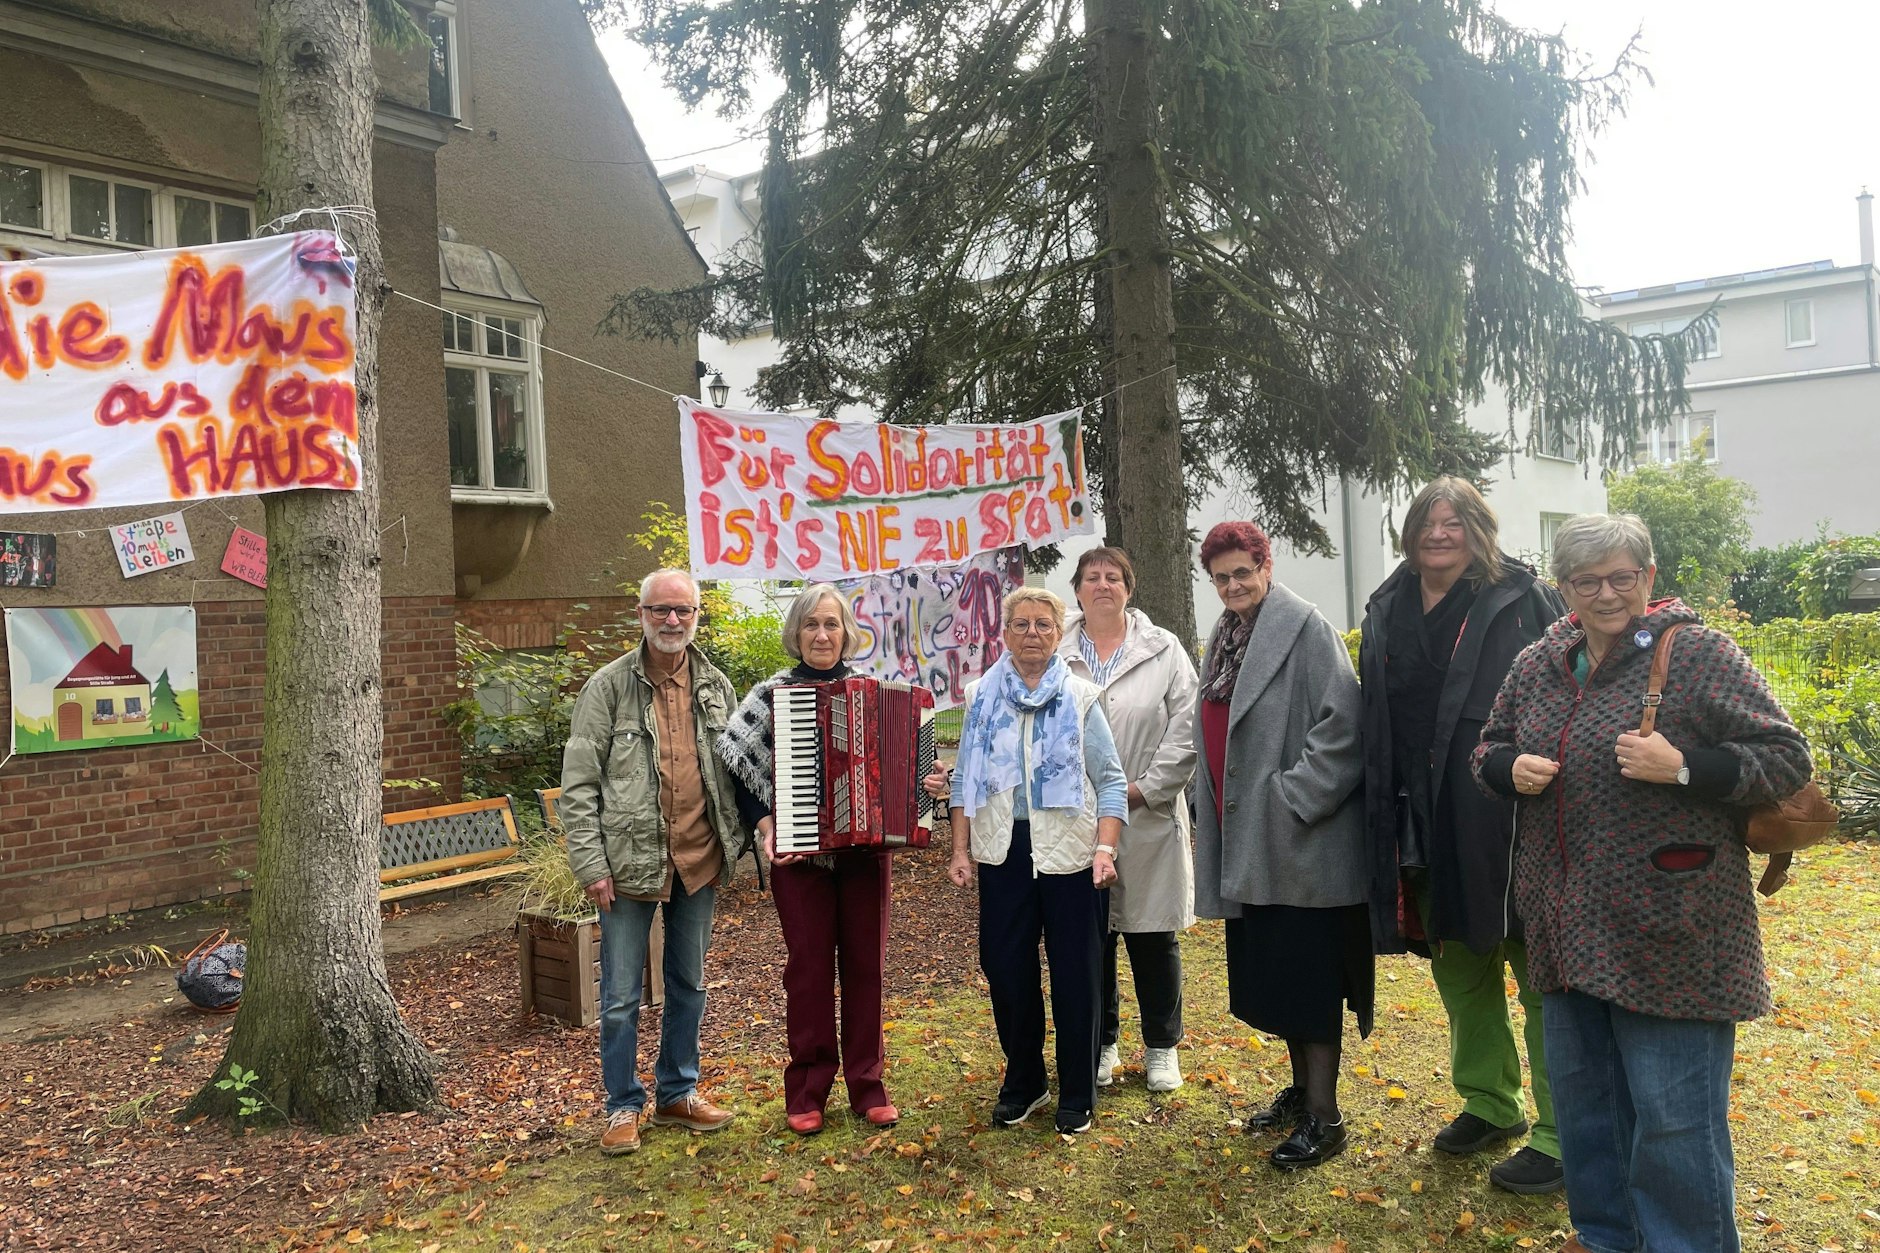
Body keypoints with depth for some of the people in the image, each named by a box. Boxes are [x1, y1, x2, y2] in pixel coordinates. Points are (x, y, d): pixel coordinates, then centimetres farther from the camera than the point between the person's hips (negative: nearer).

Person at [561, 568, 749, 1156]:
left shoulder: (717, 686, 5)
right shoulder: (609, 686, -7)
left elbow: (737, 768, 13)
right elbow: (578, 785, -7)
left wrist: (737, 838, 5)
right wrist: (591, 865, -11)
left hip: (699, 861, 4)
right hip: (630, 862, -4)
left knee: (688, 985, 16)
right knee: (621, 995, 5)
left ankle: (678, 1093, 32)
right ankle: (623, 1107, 22)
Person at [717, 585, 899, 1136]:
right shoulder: (773, 691, -1)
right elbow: (733, 759, -4)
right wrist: (763, 824, -11)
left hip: (865, 848, 2)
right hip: (800, 852, -2)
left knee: (866, 963, 8)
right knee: (809, 965, 4)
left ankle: (868, 1084, 20)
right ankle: (806, 1090, 17)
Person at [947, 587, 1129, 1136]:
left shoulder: (1081, 698, 0)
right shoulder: (981, 695, 7)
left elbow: (1111, 781, -1)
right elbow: (964, 778, 9)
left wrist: (1106, 849, -12)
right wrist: (960, 849, 4)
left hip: (1068, 853, -2)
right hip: (1002, 851, 2)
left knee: (1075, 972, 5)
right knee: (1006, 966, 8)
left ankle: (1077, 1093, 21)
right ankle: (1023, 1080, 28)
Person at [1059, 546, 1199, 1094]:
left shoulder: (1163, 650, 2)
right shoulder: (1055, 653, 3)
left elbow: (1185, 729, -3)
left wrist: (1145, 788, -9)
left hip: (1148, 819, 0)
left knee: (1153, 936, 8)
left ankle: (1161, 1047, 26)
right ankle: (1101, 1044, 26)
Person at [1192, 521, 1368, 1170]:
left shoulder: (1305, 628, -12)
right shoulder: (1226, 636, 13)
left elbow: (1342, 723, -19)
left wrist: (1294, 799, -20)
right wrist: (1217, 814, 16)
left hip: (1301, 840, -8)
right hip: (1246, 838, 8)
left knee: (1308, 975, -1)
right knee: (1271, 972, 16)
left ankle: (1323, 1116, 10)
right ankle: (1301, 1088, 32)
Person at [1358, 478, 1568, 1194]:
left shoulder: (1523, 602, -6)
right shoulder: (1387, 612, 9)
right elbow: (1374, 720, 14)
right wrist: (1384, 812, 10)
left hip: (1507, 818, -5)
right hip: (1423, 821, 6)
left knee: (1539, 974, 2)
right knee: (1459, 970, 18)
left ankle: (1563, 1138, 15)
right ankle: (1491, 1104, 36)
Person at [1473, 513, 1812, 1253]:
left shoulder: (1699, 654, -9)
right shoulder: (1538, 664, 7)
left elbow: (1787, 757, -10)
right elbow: (1489, 748, 18)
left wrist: (1682, 769, -24)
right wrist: (1511, 768, -4)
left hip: (1668, 933, -6)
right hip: (1569, 928, 6)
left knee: (1673, 1118, 1)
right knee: (1581, 1096, 19)